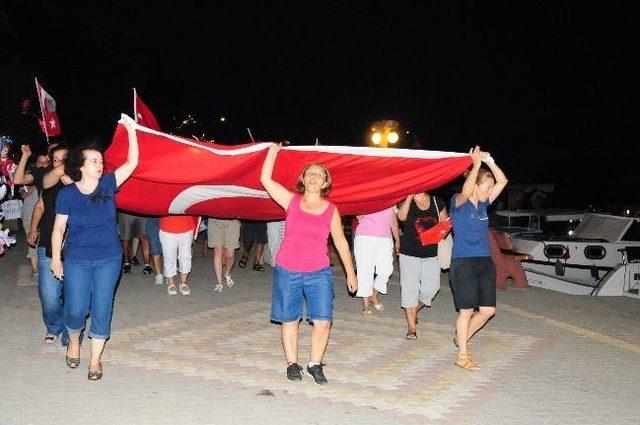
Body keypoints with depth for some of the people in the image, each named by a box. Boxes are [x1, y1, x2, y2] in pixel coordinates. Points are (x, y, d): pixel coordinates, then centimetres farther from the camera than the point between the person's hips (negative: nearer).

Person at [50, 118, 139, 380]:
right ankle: (74, 342, 33)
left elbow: (131, 163, -10)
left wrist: (131, 131, -18)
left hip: (108, 260, 1)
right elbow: (59, 227, 0)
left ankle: (95, 360, 18)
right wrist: (56, 258, -2)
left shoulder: (107, 185, -2)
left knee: (101, 310, 4)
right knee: (76, 310, 0)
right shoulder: (67, 194, -6)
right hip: (77, 261, -1)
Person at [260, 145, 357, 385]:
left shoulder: (331, 210, 4)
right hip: (287, 271, 0)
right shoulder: (291, 201, 3)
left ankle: (315, 364, 12)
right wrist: (273, 151, -5)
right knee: (289, 320, 8)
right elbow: (265, 180, -4)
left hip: (318, 273, 0)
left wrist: (350, 273, 12)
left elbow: (341, 242, 10)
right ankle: (292, 364, 23)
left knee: (323, 322, -6)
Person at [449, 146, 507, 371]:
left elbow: (502, 181, 7)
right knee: (467, 310, -2)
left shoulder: (483, 203, 12)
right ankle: (463, 355, 10)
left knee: (488, 310, 6)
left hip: (485, 262, 7)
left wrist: (489, 161, -3)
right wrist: (476, 164, -23)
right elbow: (466, 192, -29)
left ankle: (462, 338, 29)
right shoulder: (458, 202, -6)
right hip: (463, 262, -7)